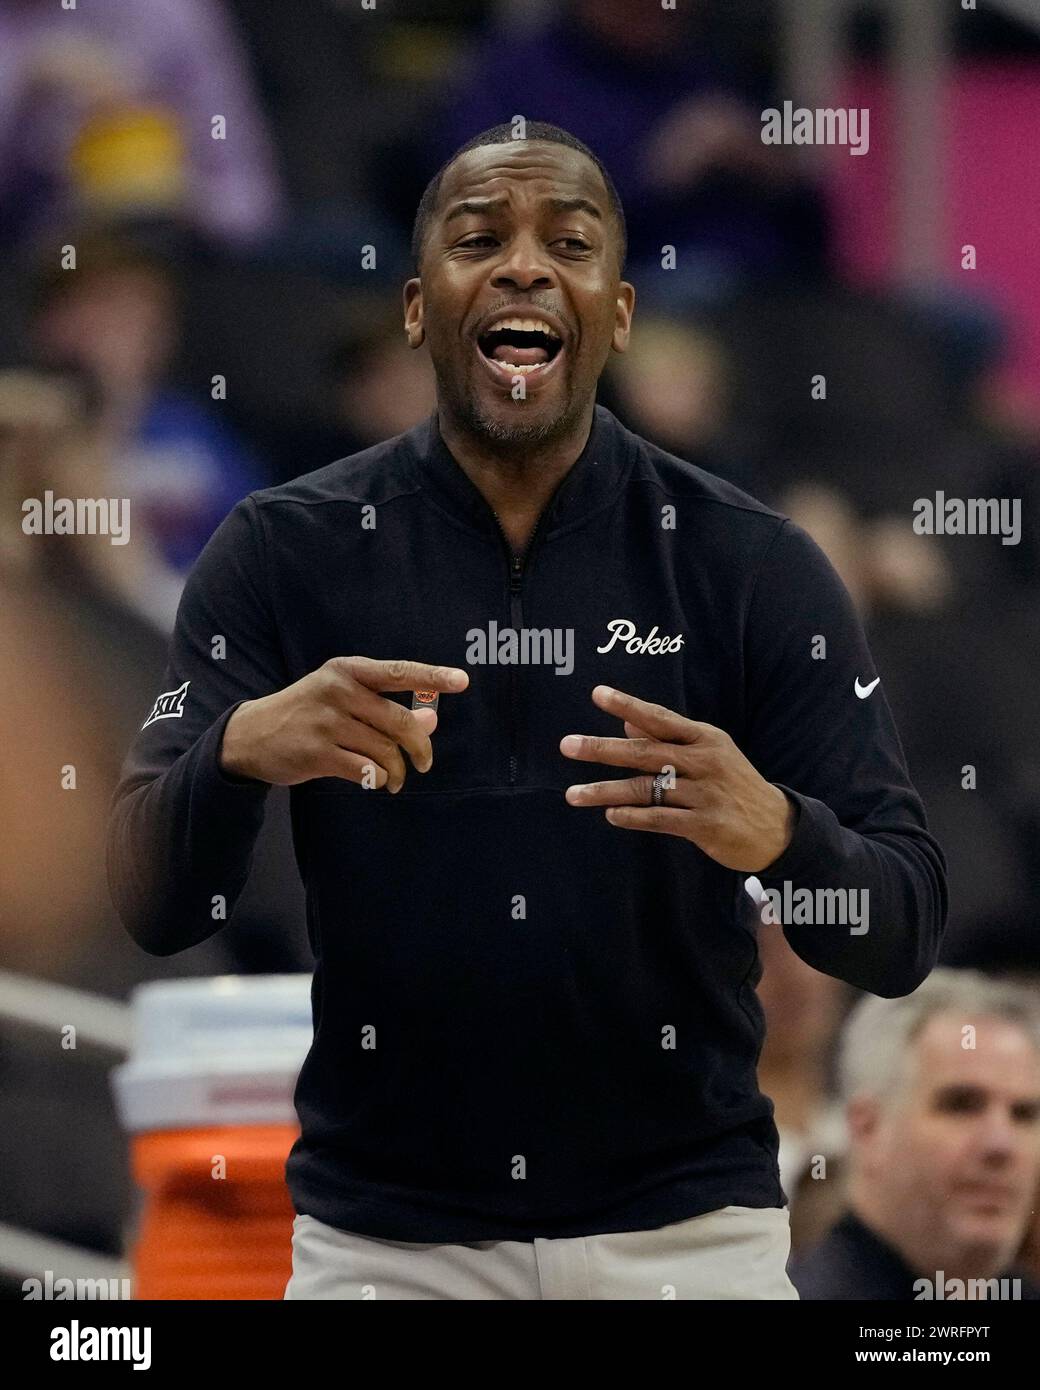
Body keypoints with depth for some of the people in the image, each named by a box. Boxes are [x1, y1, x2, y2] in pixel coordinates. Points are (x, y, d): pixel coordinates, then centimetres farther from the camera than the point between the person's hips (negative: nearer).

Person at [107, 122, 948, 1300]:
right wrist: (241, 749, -30)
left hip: (687, 1228, 0)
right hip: (379, 1234, 0)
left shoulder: (752, 568, -5)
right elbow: (153, 907, -9)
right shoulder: (282, 553, -4)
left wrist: (774, 833, -30)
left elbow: (901, 937, -8)